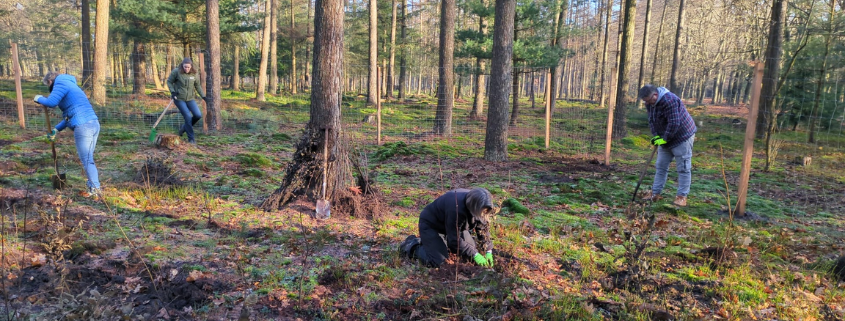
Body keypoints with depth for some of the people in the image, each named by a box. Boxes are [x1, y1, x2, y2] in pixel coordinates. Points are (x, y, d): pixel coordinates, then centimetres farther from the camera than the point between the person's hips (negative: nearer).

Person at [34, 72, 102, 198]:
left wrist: (39, 98, 7)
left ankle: (95, 189, -3)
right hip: (93, 124, 9)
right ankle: (93, 185, 17)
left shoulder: (61, 84, 2)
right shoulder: (70, 85, 31)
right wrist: (56, 129, 31)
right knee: (88, 158, 15)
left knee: (86, 160, -5)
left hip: (83, 126, -9)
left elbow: (51, 102, -15)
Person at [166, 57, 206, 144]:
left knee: (198, 115, -8)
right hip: (179, 98, -4)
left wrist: (203, 96, 7)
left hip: (190, 99, 4)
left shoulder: (194, 74, 0)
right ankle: (191, 138, 2)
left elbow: (197, 86, 12)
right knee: (188, 116, -12)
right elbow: (169, 82, 0)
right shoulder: (176, 72, -10)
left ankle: (184, 127, 20)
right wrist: (172, 91, -13)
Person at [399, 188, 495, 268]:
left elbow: (483, 227, -5)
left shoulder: (479, 207, -18)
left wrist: (488, 251, -12)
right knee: (437, 262, -19)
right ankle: (413, 246, 6)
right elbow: (455, 239, -31)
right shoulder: (456, 209, -41)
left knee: (471, 249, 7)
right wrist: (475, 254, -29)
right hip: (430, 224, -8)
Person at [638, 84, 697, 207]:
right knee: (661, 166, 11)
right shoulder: (650, 103, -1)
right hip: (665, 138, 9)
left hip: (682, 136, -9)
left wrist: (664, 139, -21)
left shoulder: (669, 100, -29)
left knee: (683, 168, -3)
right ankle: (655, 193, 18)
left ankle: (682, 196, 1)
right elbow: (651, 121, 4)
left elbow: (674, 123, -29)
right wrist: (656, 136, -10)